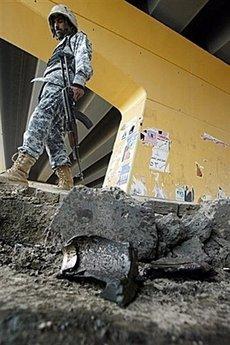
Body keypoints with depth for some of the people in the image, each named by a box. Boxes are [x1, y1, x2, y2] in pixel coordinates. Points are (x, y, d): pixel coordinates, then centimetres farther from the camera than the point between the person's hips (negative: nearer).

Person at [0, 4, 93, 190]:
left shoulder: (78, 37, 21)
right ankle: (66, 180, -17)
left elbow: (83, 60, -3)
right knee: (53, 135, -8)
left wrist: (79, 82, -23)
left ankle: (21, 168, -42)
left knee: (40, 119, -29)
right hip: (52, 85, 9)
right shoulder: (62, 46, 45)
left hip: (61, 83, -8)